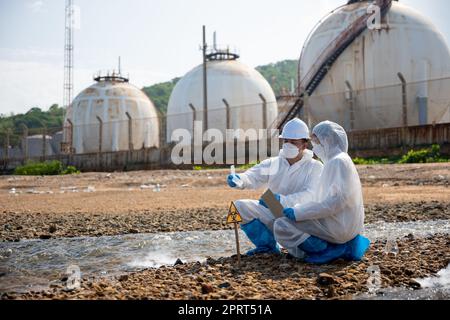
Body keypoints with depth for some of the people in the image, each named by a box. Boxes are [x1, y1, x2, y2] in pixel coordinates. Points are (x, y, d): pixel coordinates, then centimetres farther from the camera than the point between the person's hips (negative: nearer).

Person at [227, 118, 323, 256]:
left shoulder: (314, 167, -5)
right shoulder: (273, 163, 8)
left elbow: (310, 195, -22)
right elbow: (253, 176, -8)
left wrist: (282, 200, -38)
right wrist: (239, 180, -33)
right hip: (273, 213, 5)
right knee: (240, 206, -11)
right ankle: (268, 245, 1)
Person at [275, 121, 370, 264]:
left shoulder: (339, 161, -14)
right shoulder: (333, 160, 17)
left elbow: (337, 200, -24)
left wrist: (299, 213, -22)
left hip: (339, 226, -10)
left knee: (281, 225, -16)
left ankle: (331, 251, -11)